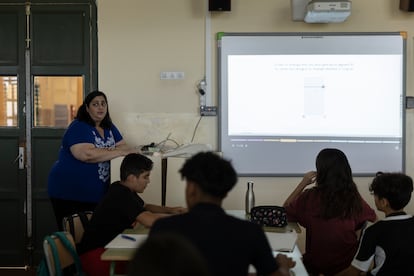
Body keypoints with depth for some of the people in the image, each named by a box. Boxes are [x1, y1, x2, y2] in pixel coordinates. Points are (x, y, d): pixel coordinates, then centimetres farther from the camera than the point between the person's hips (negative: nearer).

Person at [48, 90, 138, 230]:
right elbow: (87, 154, -26)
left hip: (97, 194, 7)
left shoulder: (109, 128, 13)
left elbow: (124, 147, 8)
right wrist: (118, 152, -19)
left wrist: (103, 151, -12)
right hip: (70, 193, -7)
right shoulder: (78, 128, -11)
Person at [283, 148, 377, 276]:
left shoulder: (309, 197, -15)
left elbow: (284, 211, 4)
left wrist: (303, 184, 3)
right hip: (348, 264, 1)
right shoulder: (354, 198, -10)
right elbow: (373, 219, 7)